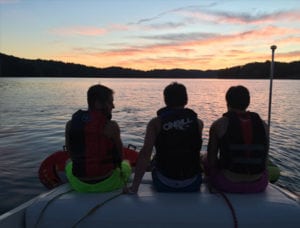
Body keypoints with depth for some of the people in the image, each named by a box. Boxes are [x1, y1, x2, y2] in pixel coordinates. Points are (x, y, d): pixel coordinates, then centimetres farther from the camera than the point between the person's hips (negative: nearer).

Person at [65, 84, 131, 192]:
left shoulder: (70, 124, -6)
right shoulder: (111, 126, -17)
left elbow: (71, 153, 5)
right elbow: (119, 154, -6)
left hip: (78, 185, 3)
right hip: (106, 184, -3)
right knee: (125, 166, 28)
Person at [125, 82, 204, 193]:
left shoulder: (155, 123, -11)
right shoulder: (198, 122, -6)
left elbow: (145, 153, -21)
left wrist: (134, 187, -18)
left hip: (164, 185, -1)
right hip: (192, 185, 2)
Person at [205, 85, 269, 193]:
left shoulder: (218, 125, -8)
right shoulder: (262, 124, 1)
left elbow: (211, 161, -5)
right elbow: (264, 161, 8)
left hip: (228, 184, -3)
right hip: (258, 185, 4)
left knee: (205, 161, 27)